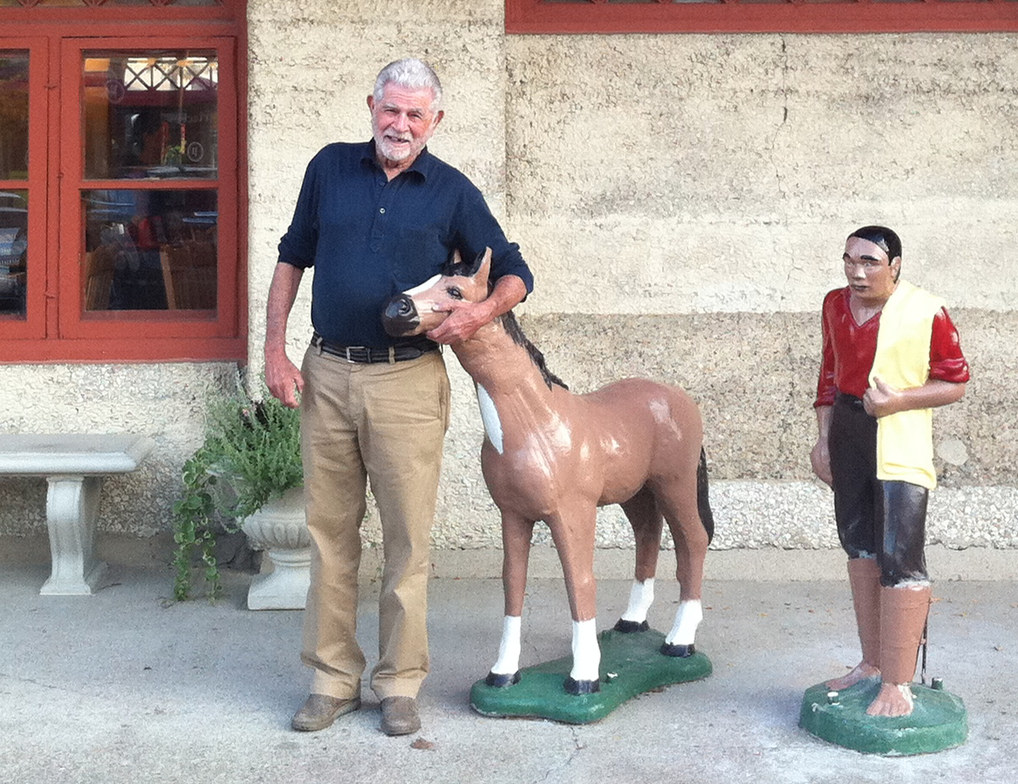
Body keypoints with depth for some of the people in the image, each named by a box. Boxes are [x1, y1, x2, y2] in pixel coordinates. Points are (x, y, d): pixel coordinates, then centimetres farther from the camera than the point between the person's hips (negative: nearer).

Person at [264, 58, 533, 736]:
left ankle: (400, 684, 15)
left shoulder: (452, 191, 1)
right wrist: (275, 349, 6)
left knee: (407, 538, 1)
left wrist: (484, 311, -16)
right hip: (326, 375, 2)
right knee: (330, 533, 8)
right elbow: (292, 258, 14)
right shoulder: (331, 168, 7)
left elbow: (515, 272, 6)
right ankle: (333, 679, 20)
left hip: (407, 381, -2)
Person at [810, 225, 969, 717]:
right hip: (847, 437, 7)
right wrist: (823, 438, 11)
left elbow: (955, 382, -7)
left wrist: (899, 399, -21)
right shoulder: (836, 305, 6)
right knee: (861, 551, 14)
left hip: (901, 449, -7)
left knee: (898, 560, -8)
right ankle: (872, 663, 28)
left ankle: (897, 685, -1)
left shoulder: (925, 312, -13)